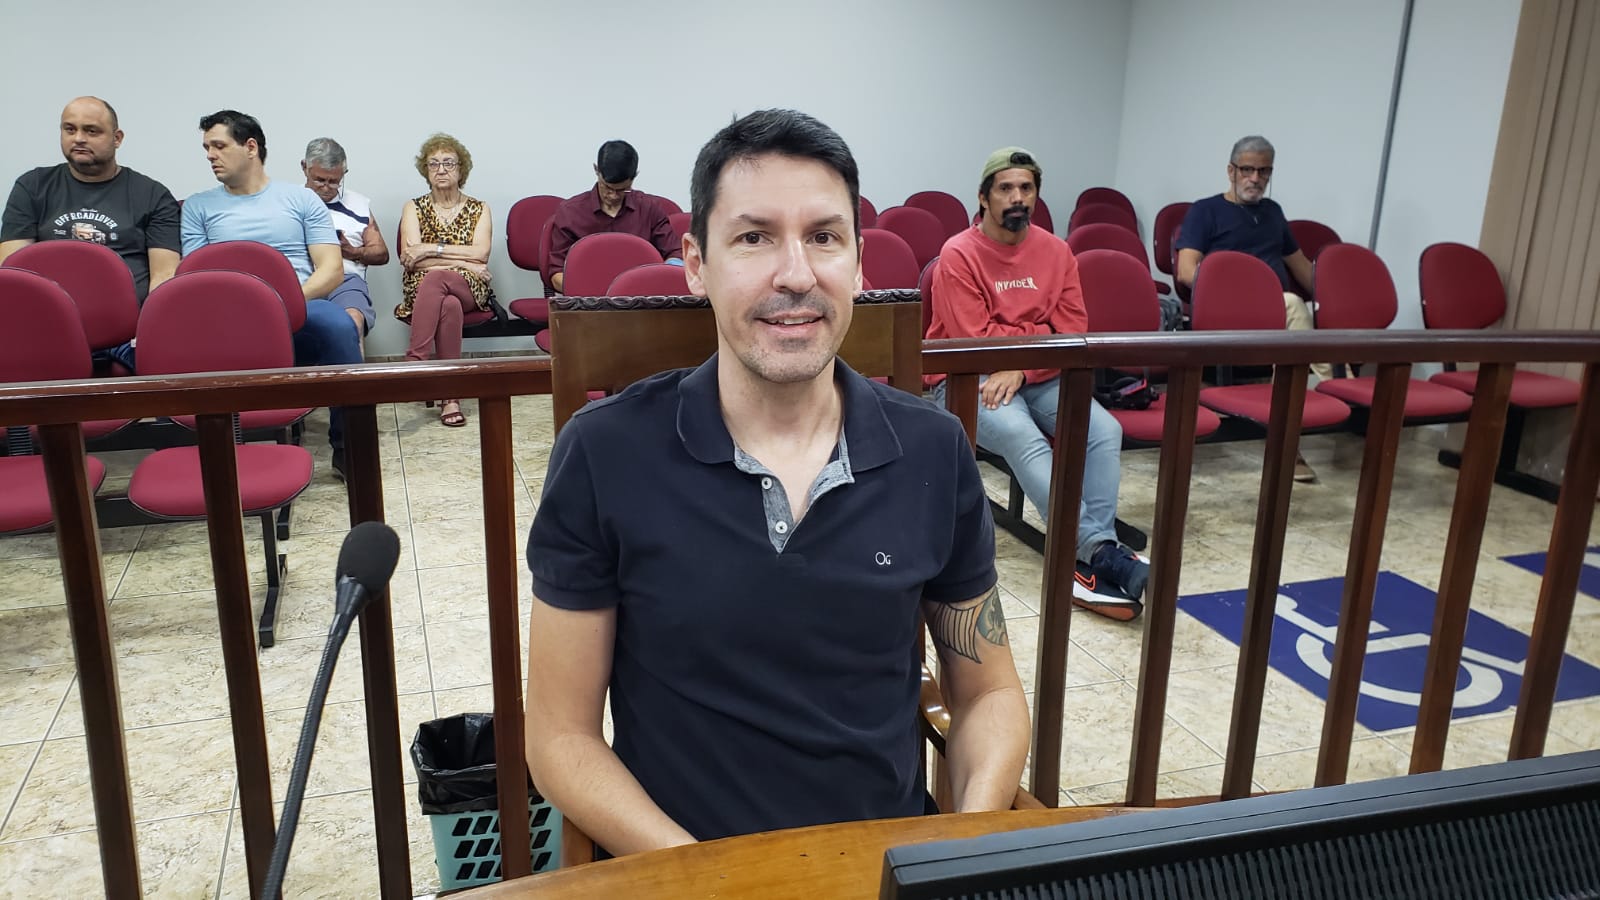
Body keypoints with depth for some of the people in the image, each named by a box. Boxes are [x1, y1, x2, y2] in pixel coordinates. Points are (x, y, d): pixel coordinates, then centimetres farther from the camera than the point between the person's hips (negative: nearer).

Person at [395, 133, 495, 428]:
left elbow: (480, 254, -4)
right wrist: (463, 261, -10)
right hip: (422, 287, 0)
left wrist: (430, 249, -9)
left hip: (470, 289, 0)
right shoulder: (414, 208, 14)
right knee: (449, 306, -37)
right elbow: (410, 257, -2)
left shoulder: (479, 209, 14)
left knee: (435, 278, -36)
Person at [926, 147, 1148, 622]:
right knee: (1023, 437, -34)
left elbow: (1073, 331, 1)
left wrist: (1021, 365, -15)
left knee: (1105, 429, -21)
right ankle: (1101, 551, -36)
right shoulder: (959, 255, -7)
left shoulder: (1056, 251, 8)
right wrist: (1041, 335, -5)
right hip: (969, 380, -5)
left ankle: (1094, 557, -27)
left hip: (1037, 378, 5)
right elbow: (976, 340, -14)